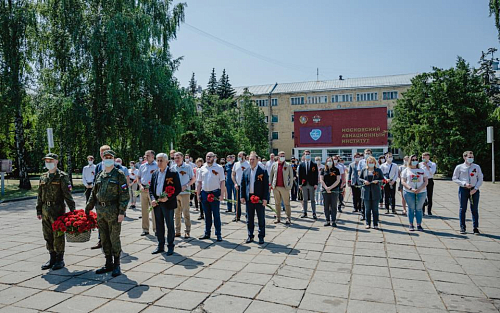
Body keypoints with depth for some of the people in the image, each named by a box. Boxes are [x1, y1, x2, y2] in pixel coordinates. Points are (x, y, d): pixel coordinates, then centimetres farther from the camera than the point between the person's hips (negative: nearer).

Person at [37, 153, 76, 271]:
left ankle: (60, 260, 11)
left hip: (58, 210, -6)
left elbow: (68, 195, -11)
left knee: (58, 235, 0)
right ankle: (52, 258, 24)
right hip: (45, 210, 6)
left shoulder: (62, 177, -6)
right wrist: (39, 211, 13)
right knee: (48, 236, 12)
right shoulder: (43, 177, 12)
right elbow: (40, 196, 17)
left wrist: (72, 210, -15)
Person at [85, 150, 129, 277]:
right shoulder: (100, 175, 12)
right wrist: (88, 208, 18)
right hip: (100, 211, 6)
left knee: (114, 238, -1)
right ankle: (108, 264, 24)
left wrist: (122, 212, -16)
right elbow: (94, 193, 21)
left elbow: (124, 195, -10)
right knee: (104, 238, 12)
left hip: (113, 210, -6)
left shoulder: (119, 174, -6)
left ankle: (116, 265, 12)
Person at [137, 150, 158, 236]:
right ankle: (145, 229, 17)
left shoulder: (157, 165, -1)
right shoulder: (142, 166, 13)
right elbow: (138, 177, 18)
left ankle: (156, 229, 4)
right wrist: (140, 186, 1)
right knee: (144, 209, 8)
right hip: (143, 189, 5)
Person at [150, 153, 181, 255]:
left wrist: (167, 198, -17)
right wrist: (153, 199, -1)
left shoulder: (173, 173, -6)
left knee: (170, 225, 3)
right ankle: (160, 246, 24)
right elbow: (151, 188, 15)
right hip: (156, 203, 5)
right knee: (159, 225, 12)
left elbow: (178, 189, -8)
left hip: (168, 203, -5)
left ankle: (170, 246, 14)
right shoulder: (155, 174, 11)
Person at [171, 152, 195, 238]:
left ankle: (187, 231, 4)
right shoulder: (173, 168, 7)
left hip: (185, 192, -3)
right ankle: (177, 231, 18)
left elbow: (193, 179, 1)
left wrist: (186, 186, -12)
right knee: (177, 212, 9)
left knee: (186, 212, -4)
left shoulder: (188, 167, -2)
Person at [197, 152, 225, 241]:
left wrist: (221, 194, -11)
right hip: (204, 193, 4)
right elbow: (199, 182, 14)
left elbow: (222, 182, -4)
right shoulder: (202, 168, 10)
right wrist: (198, 194, 8)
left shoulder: (219, 168, -1)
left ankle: (218, 234, 7)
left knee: (216, 215, 1)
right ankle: (207, 233, 22)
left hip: (215, 193, -4)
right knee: (207, 215, 13)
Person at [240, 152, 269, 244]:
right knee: (249, 219, 12)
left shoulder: (263, 171, -4)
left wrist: (265, 198, -12)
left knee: (261, 219, 6)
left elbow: (266, 186, -6)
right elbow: (242, 185, 10)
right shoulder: (246, 171, 7)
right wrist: (242, 196, 2)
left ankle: (261, 237, 16)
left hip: (259, 198, -3)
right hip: (249, 198, 4)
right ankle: (250, 236, 24)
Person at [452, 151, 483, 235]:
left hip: (474, 190, 2)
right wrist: (464, 184, -12)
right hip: (463, 189, -1)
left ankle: (475, 228, 11)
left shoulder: (477, 167, 6)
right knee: (463, 209, 3)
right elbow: (455, 178, 2)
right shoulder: (459, 167, 0)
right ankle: (462, 228, 12)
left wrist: (475, 188, -6)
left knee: (475, 209, 3)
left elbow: (480, 179, 7)